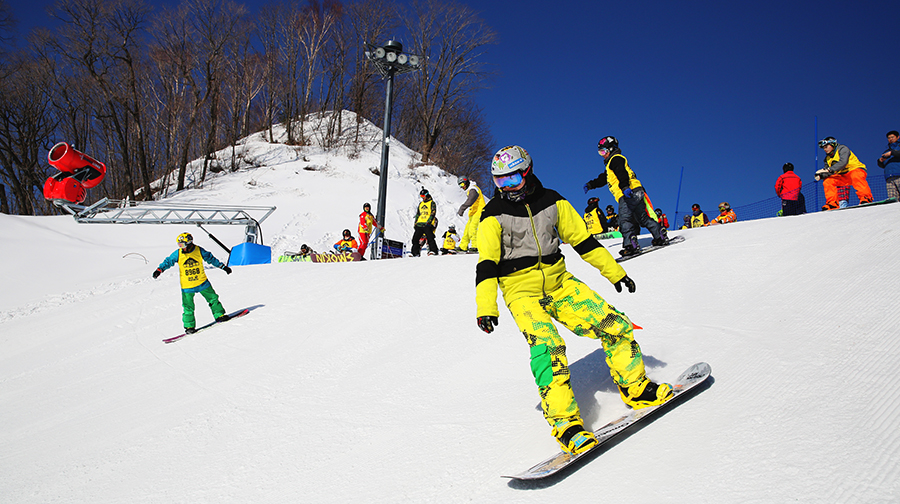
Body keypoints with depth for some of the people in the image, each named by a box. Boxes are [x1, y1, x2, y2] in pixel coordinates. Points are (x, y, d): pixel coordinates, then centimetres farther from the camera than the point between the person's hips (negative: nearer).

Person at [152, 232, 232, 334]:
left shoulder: (199, 251, -8)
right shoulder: (178, 254, -9)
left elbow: (211, 258, 5)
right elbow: (168, 261, 1)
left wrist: (223, 266, 10)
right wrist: (159, 270, -15)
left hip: (202, 282, 1)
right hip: (187, 286, -1)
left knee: (213, 298, 8)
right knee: (188, 307, 0)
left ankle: (219, 315, 26)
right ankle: (189, 326, 11)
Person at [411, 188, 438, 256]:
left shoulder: (432, 203, 4)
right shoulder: (420, 204, 22)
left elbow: (433, 213, -7)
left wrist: (428, 221, -19)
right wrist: (415, 223, 17)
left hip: (428, 224, -6)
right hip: (419, 224, 6)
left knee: (430, 238, -17)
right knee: (415, 238, 1)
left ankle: (434, 251, -16)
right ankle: (415, 253, 5)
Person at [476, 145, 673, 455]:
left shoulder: (552, 201, 5)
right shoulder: (494, 216, -5)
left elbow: (582, 238, 12)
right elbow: (486, 263, -13)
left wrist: (613, 270, 12)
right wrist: (486, 307, -25)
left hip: (559, 282, 4)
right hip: (522, 291, -4)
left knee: (614, 326, -6)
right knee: (548, 348, -28)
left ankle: (636, 388, 13)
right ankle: (564, 421, -23)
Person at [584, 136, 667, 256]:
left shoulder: (616, 159, 0)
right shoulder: (611, 163, 32)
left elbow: (622, 173, -19)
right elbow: (603, 179, 39)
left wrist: (624, 187, -33)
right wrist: (590, 185, 31)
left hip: (630, 193, -10)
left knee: (625, 219, -16)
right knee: (642, 217, 10)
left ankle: (630, 244, -23)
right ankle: (660, 236, 11)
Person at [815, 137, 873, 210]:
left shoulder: (842, 149, -8)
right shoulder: (828, 158, 13)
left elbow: (843, 162, -27)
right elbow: (828, 173, 7)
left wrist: (828, 169, -35)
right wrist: (821, 176, -17)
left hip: (856, 170, -7)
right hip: (843, 177, 7)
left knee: (856, 176, -40)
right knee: (827, 181, -13)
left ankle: (866, 198, -45)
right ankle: (832, 204, -16)